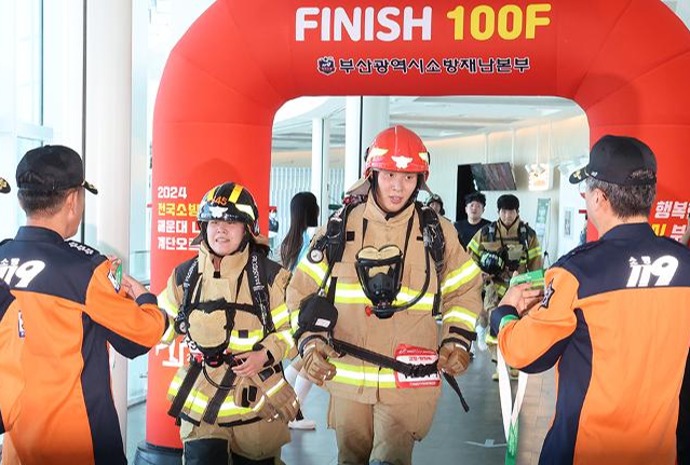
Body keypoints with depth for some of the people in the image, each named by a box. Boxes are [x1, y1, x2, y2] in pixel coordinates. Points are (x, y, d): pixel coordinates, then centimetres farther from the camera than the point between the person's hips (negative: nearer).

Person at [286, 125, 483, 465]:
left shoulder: (437, 232, 2)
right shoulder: (339, 227, 2)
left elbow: (464, 289, 13)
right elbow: (303, 289, 7)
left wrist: (456, 342, 1)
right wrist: (310, 341, -6)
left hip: (409, 381, -1)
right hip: (347, 376, 2)